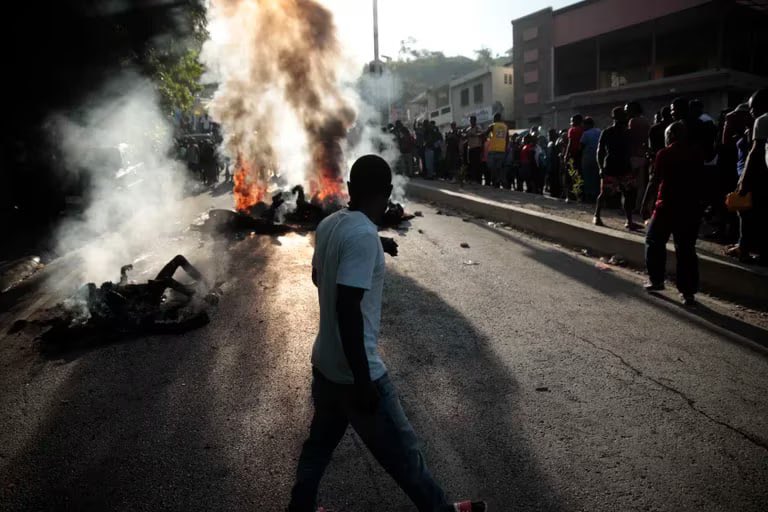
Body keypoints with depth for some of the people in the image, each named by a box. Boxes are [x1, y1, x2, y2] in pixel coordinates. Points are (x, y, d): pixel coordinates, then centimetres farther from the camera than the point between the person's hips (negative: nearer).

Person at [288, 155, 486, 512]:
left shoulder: (329, 224, 1)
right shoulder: (363, 235, -24)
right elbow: (347, 307, -29)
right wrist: (363, 382, -23)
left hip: (324, 362, 8)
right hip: (354, 371, -8)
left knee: (321, 439, 24)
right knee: (401, 449, 12)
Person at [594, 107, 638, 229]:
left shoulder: (627, 133, 11)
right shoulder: (606, 132, -3)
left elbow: (630, 150, 17)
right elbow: (600, 151, -5)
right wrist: (601, 168, -13)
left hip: (625, 167, 5)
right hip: (610, 168, -5)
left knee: (630, 193, -2)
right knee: (604, 193, 0)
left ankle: (629, 221, 1)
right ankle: (597, 216, 20)